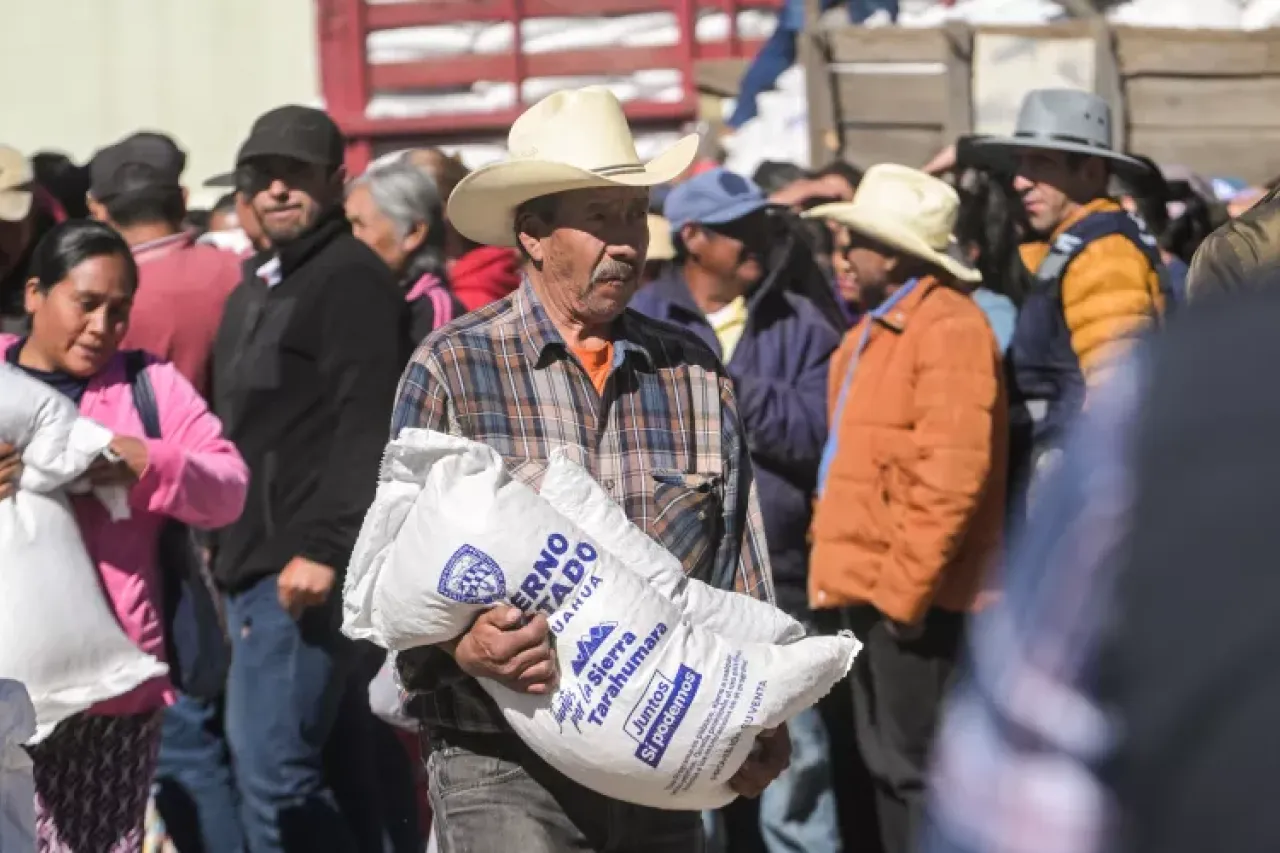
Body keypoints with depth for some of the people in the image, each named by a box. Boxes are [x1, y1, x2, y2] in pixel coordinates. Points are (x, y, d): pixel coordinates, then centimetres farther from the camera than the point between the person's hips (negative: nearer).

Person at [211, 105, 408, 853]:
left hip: (307, 570, -10)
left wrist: (325, 547, -24)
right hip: (254, 564, 10)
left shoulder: (354, 280, -8)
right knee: (332, 768, 11)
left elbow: (366, 428, -18)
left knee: (272, 766, -13)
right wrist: (227, 551, 20)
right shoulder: (253, 291, 22)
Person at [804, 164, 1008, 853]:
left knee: (916, 768, -7)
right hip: (876, 586, 10)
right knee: (888, 763, 15)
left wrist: (904, 583, -21)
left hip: (911, 594, -10)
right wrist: (843, 568, 15)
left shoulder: (948, 328, -15)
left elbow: (950, 475, -22)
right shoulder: (879, 327, 16)